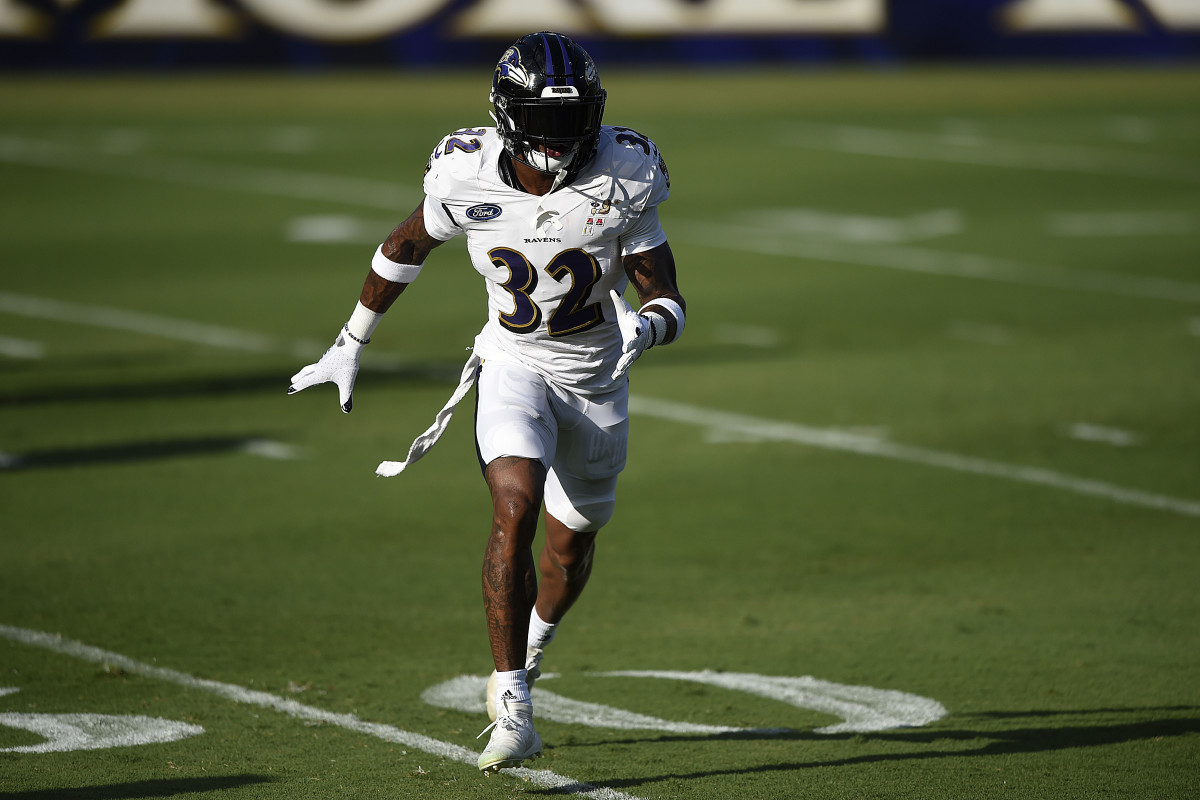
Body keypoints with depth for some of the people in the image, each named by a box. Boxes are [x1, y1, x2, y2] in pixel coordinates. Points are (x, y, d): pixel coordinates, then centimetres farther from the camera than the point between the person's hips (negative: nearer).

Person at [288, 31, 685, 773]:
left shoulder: (622, 183, -21)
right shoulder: (469, 179, -19)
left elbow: (670, 304, -16)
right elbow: (405, 247, 1)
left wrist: (643, 328, -40)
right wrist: (349, 346, 8)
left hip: (597, 378, 1)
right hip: (514, 368, -1)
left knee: (573, 539, 18)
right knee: (515, 513, -24)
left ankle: (530, 650, 51)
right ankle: (513, 709, -17)